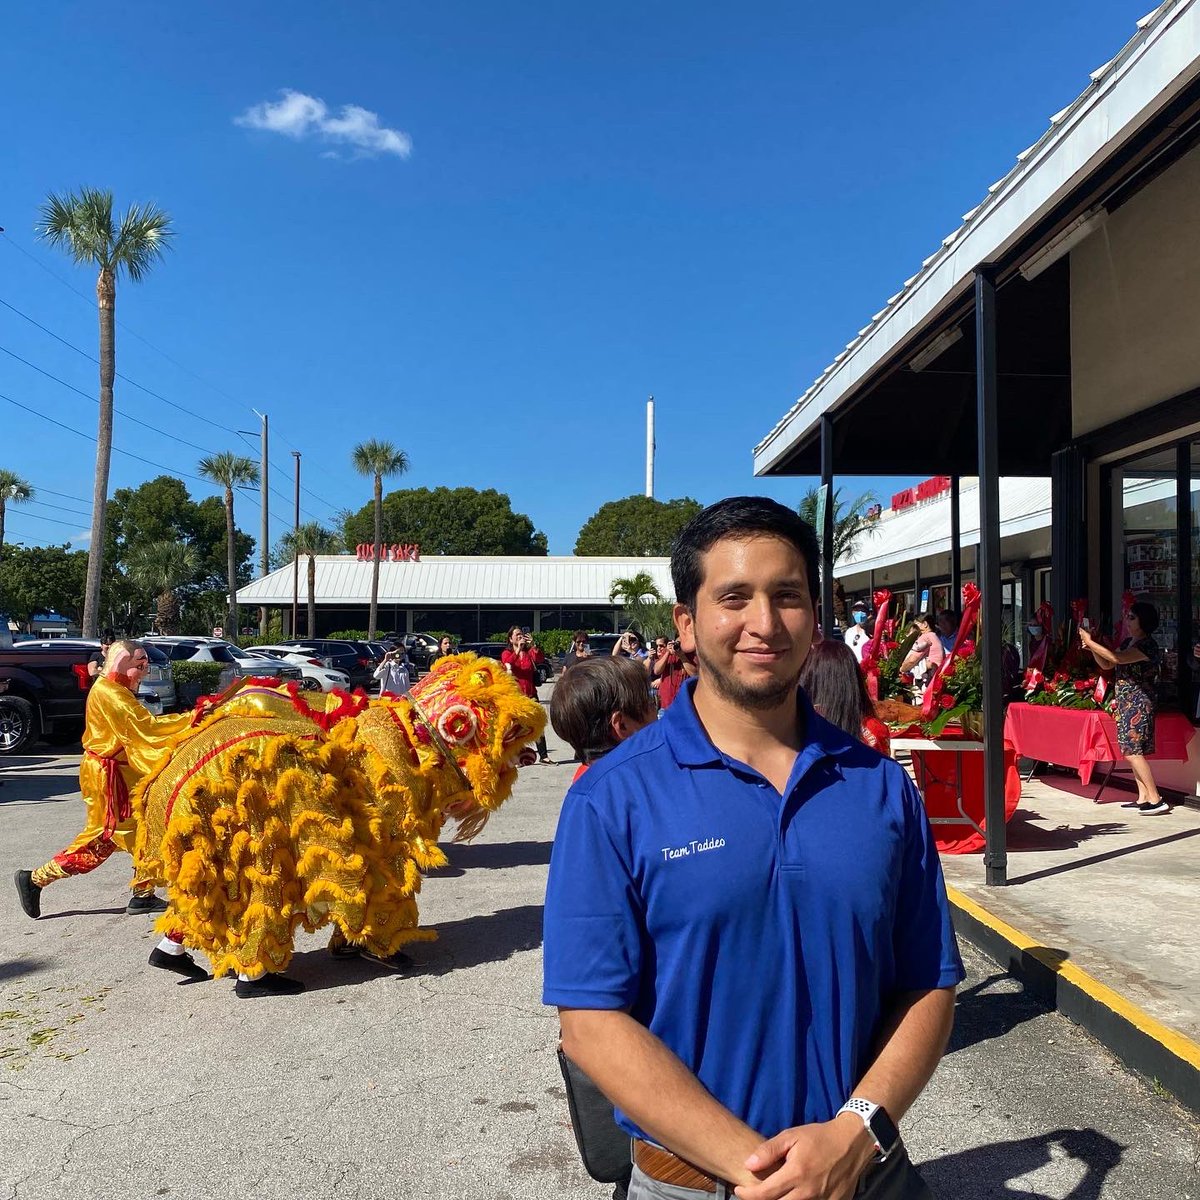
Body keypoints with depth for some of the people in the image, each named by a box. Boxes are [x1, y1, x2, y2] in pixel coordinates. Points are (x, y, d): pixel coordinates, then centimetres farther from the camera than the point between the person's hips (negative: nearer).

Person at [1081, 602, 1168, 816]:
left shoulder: (1147, 645, -15)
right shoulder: (1127, 643, 14)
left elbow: (1117, 658, -27)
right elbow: (1106, 665, 18)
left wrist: (1090, 642, -20)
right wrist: (1091, 647, 4)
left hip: (1139, 704, -9)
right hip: (1125, 703, 9)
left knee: (1132, 752, -13)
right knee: (1132, 751, 9)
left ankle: (1156, 800, -10)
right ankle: (1143, 798, 14)